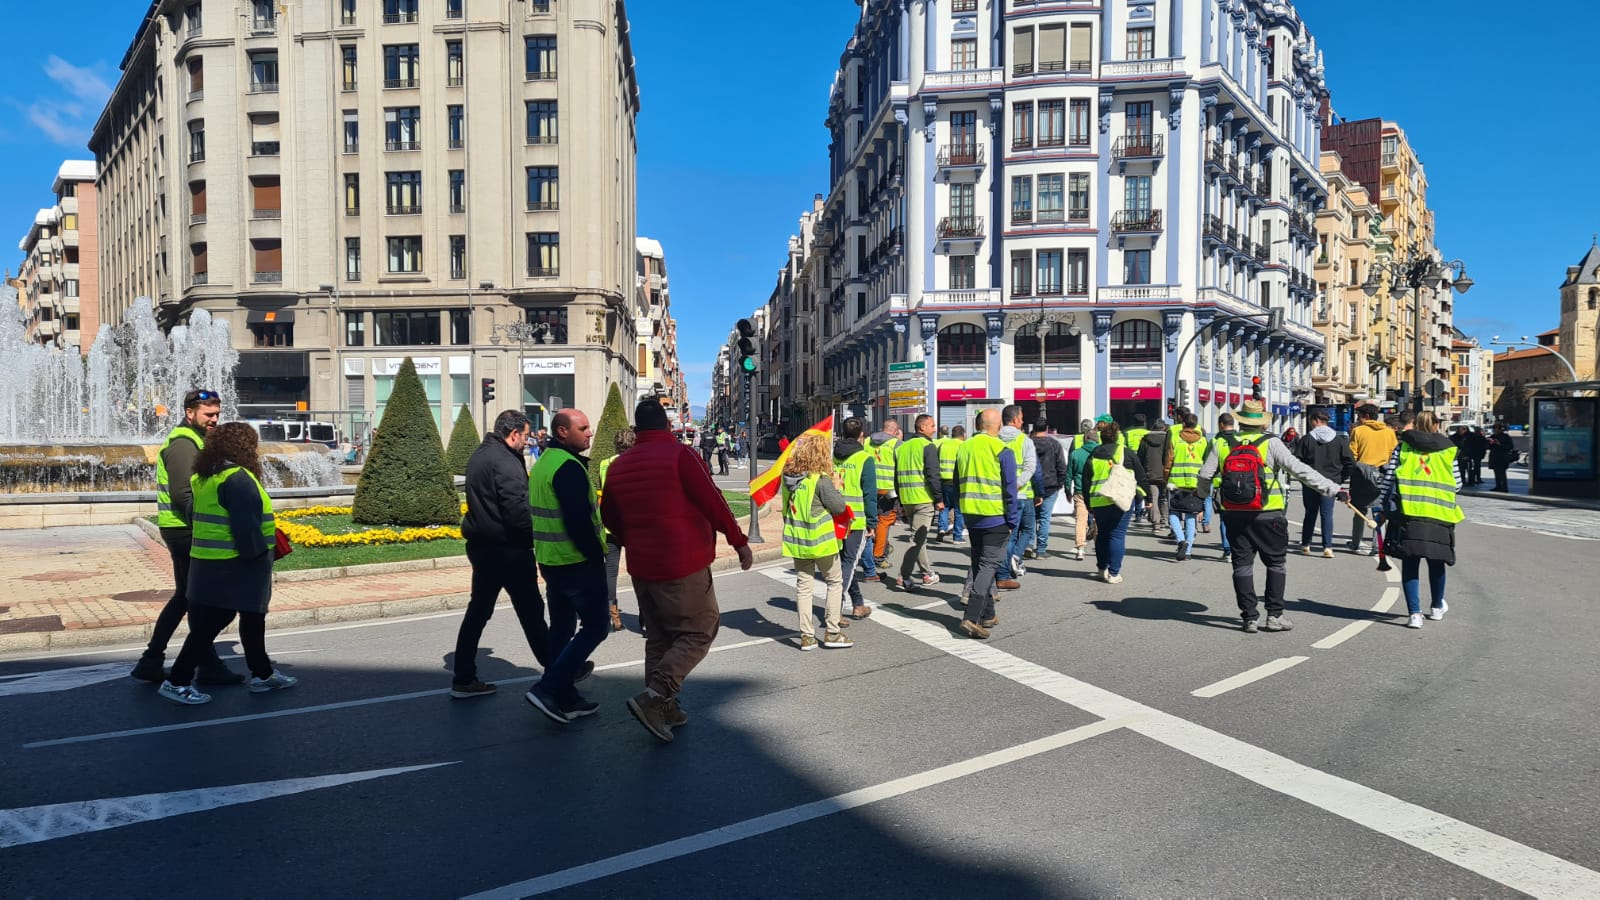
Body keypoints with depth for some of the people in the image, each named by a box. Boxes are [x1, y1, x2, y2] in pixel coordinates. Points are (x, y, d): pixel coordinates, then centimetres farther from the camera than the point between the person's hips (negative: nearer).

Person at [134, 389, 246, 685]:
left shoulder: (196, 440, 18)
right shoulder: (183, 444, -15)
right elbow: (183, 496, -22)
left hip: (185, 528, 10)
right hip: (184, 529, -10)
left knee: (184, 596, 15)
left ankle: (151, 661, 20)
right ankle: (209, 666, 8)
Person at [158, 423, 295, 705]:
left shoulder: (204, 478, 11)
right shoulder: (237, 479, -20)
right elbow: (246, 526, -23)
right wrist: (257, 554, -12)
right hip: (232, 567, -10)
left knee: (253, 619, 18)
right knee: (209, 623, -2)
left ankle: (262, 675, 28)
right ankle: (177, 682, 6)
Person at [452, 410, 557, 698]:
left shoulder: (479, 455, 13)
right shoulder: (505, 462, -19)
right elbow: (517, 510, -26)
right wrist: (537, 536, -13)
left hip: (481, 545, 9)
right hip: (508, 549, -9)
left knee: (478, 610, 13)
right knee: (530, 610, 2)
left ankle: (463, 679, 17)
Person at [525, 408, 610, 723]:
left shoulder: (543, 463, 14)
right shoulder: (569, 467, -18)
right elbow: (579, 520, -25)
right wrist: (596, 554, -13)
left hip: (550, 561, 10)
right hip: (578, 562, -10)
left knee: (562, 627, 14)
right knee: (595, 626, -2)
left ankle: (564, 698, 21)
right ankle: (548, 689, -6)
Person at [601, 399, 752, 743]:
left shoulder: (619, 465, 8)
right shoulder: (680, 455, -11)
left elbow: (609, 517, 18)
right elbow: (713, 502, -14)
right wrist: (740, 541, -4)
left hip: (641, 566, 7)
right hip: (684, 564, -7)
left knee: (658, 637, 17)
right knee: (699, 632, 3)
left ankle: (664, 709, 20)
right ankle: (653, 697, -10)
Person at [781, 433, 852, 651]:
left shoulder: (788, 476, 0)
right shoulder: (821, 479, -18)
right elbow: (839, 507, -14)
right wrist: (836, 487, 3)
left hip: (796, 540, 6)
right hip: (820, 540, -5)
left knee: (803, 585, 10)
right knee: (835, 582, 11)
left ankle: (807, 636, 12)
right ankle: (832, 633, 11)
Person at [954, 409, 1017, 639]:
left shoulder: (963, 448, 6)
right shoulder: (1002, 450, -10)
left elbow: (957, 484, 12)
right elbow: (1009, 489, -10)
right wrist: (1012, 521, -4)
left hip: (970, 515, 6)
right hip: (995, 517, -5)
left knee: (979, 562, 16)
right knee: (989, 564, -4)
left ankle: (987, 615, 23)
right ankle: (971, 617, -16)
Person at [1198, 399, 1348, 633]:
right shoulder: (1270, 443, -7)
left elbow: (1205, 475, 1)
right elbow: (1300, 470, -11)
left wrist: (1203, 493, 24)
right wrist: (1333, 490, -7)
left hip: (1234, 515, 3)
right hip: (1267, 516, -2)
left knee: (1242, 564, 8)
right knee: (1276, 562, 11)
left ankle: (1249, 617, 9)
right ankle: (1274, 615, 10)